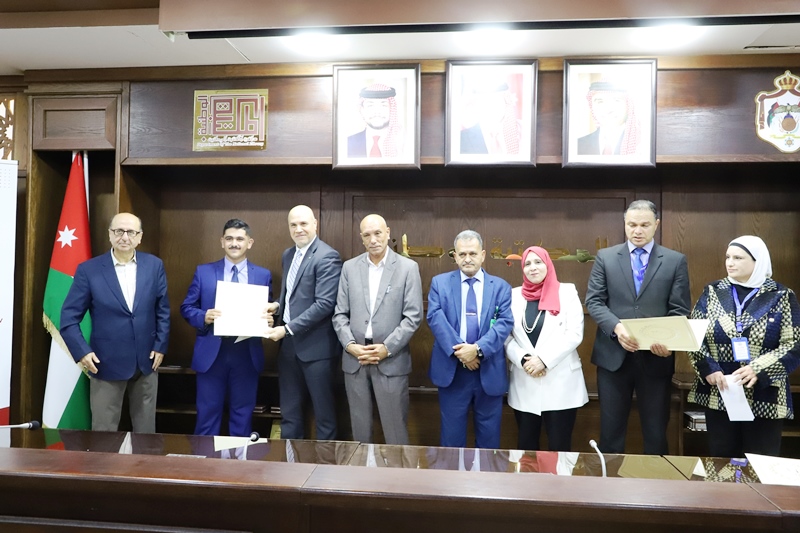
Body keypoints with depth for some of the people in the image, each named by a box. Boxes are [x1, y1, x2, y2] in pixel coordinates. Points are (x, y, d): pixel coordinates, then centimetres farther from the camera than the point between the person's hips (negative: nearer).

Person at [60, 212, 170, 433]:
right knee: (104, 431, 9)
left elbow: (163, 309, 5)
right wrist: (81, 351, -13)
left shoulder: (154, 265, 0)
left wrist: (160, 346, 0)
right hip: (106, 362, -2)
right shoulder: (88, 269, -6)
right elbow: (69, 316, -3)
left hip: (147, 360, 2)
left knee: (146, 429, 15)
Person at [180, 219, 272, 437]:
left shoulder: (263, 275, 5)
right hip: (211, 353, 0)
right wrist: (204, 317, -16)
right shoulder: (204, 272, 4)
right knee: (208, 413, 9)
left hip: (247, 355, 1)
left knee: (242, 415, 12)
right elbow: (186, 308, 5)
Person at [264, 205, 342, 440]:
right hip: (288, 344, 8)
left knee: (323, 409, 8)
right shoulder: (288, 255, 12)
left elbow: (324, 304, -22)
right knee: (289, 408, 18)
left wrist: (287, 328, -20)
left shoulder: (327, 257, -15)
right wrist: (278, 304, 1)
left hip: (315, 345, -8)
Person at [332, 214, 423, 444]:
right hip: (354, 358, 3)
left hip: (392, 360, -3)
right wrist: (350, 345, -8)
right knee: (360, 425, 14)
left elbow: (413, 316, -6)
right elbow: (340, 314, 6)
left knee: (394, 427, 5)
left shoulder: (408, 268, -3)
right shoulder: (349, 267, 6)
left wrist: (387, 348, -13)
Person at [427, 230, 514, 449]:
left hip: (489, 371, 1)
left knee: (489, 435, 13)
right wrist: (458, 351, -19)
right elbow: (435, 318, -8)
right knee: (452, 434, 11)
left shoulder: (501, 286, 5)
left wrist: (478, 349, -20)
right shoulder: (440, 283, 4)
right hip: (451, 370, 0)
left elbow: (505, 323, -6)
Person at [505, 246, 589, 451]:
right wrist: (523, 359, -12)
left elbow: (574, 334, -7)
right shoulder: (514, 295, 8)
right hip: (524, 385, 3)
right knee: (526, 444, 12)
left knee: (559, 446, 4)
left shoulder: (566, 292, 1)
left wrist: (544, 360, -14)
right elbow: (506, 336, 5)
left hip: (560, 383, -2)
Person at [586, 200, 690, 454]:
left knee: (656, 431, 12)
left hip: (656, 357, 0)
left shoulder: (675, 260, 3)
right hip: (613, 355, 0)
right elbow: (593, 301, -2)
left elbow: (680, 310, -1)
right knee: (611, 428, 11)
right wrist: (617, 327, -19)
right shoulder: (605, 257, 4)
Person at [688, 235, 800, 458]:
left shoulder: (781, 296, 0)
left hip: (764, 399, -2)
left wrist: (759, 370, -20)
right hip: (717, 395, 2)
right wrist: (708, 369, -13)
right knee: (720, 462, 12)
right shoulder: (712, 292, 5)